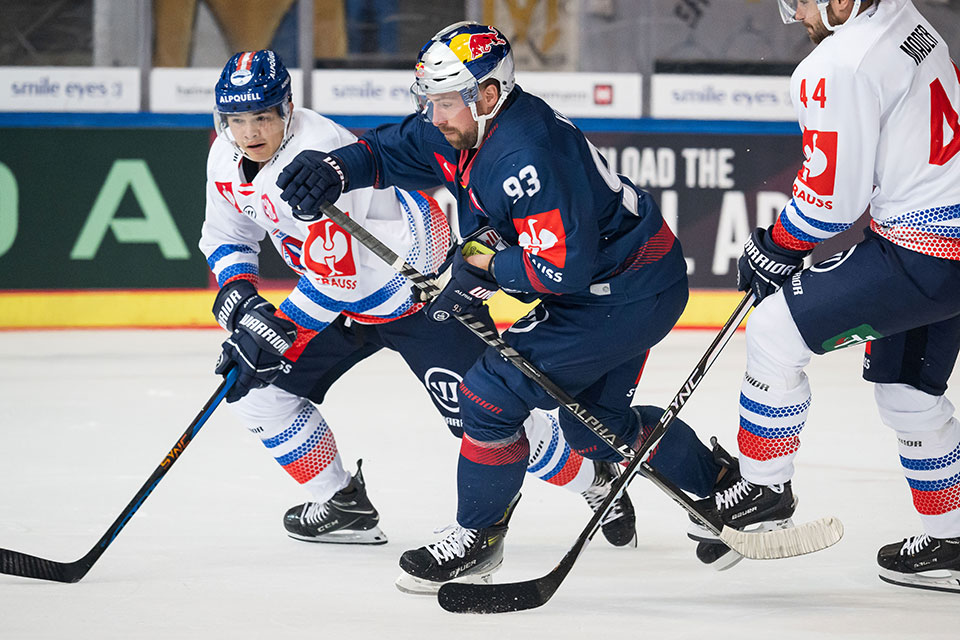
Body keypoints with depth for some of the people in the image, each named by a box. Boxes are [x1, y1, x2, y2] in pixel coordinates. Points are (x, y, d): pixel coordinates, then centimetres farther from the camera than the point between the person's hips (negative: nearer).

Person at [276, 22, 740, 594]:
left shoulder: (525, 156, -30)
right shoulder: (462, 130, -1)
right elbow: (393, 150, 10)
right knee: (594, 419, 24)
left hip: (628, 292, -11)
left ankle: (478, 539, 5)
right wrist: (335, 169, -9)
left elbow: (564, 267, -31)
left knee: (493, 393, -10)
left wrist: (485, 266, -19)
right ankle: (722, 487, 39)